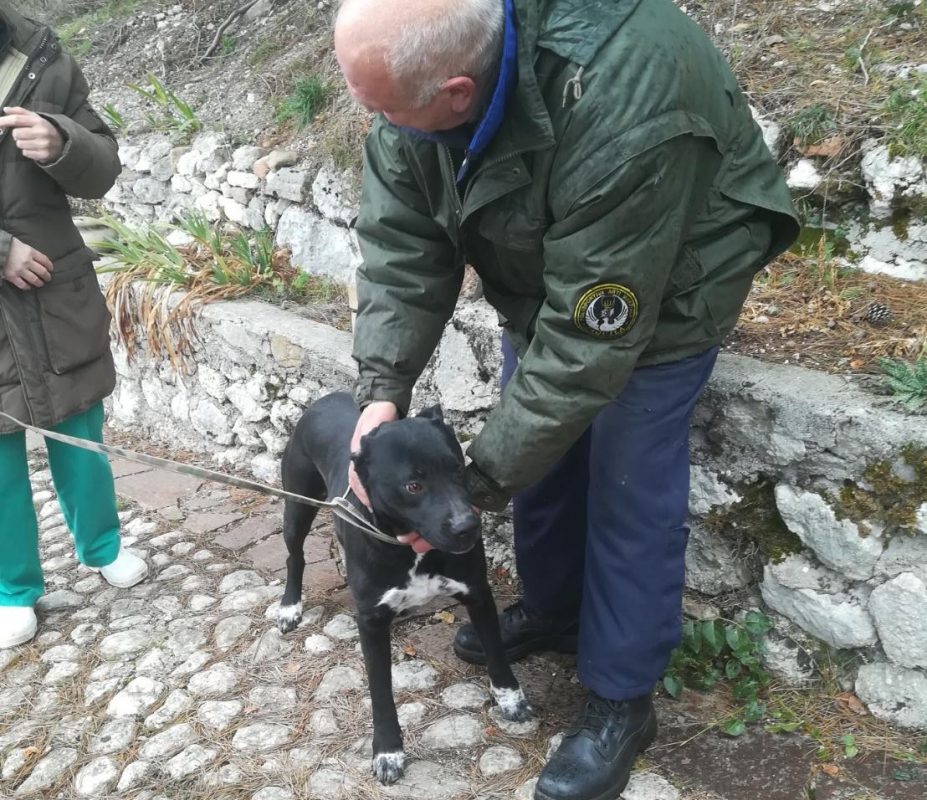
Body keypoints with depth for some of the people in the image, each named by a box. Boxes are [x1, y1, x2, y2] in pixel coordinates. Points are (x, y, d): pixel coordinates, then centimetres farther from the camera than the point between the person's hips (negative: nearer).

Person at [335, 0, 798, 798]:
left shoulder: (620, 116, -42)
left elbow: (589, 340, -36)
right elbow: (400, 239, -17)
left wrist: (481, 479, -29)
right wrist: (382, 388, -28)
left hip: (661, 287, -6)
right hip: (540, 274, 6)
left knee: (629, 494, -3)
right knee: (541, 447, 14)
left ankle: (622, 700, 17)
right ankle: (553, 608, 39)